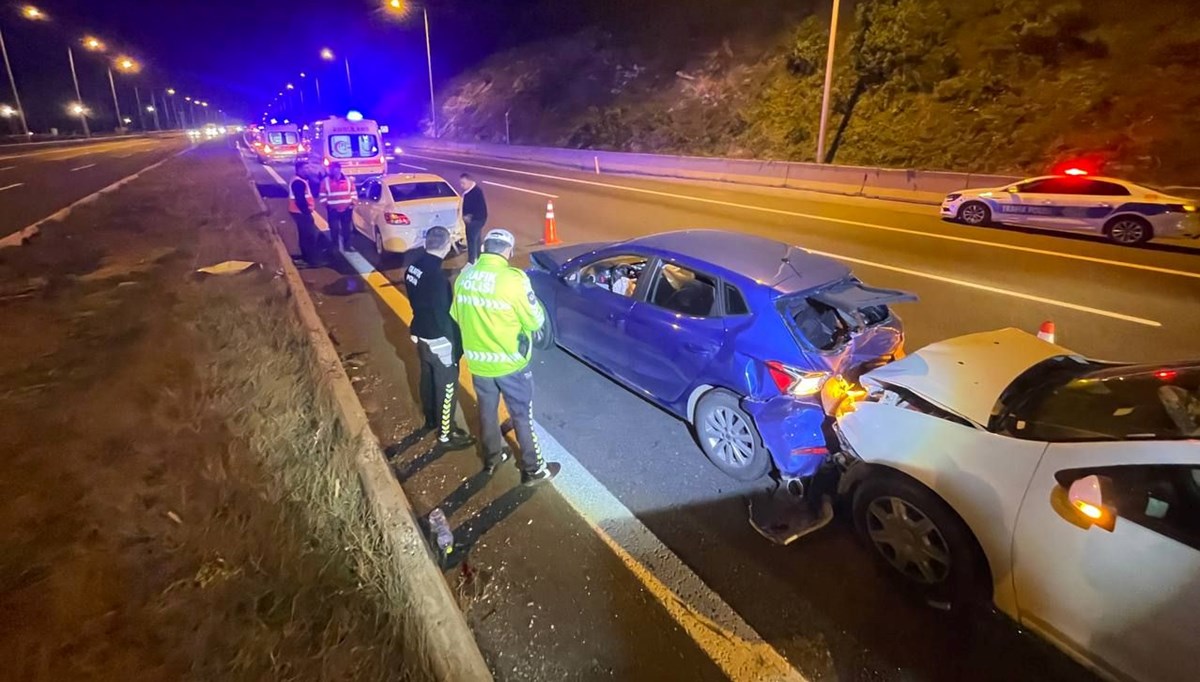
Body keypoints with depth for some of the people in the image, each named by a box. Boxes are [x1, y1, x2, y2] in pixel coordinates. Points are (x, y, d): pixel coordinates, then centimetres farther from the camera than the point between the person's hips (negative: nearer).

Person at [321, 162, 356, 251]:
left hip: (347, 209, 2)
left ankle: (347, 245, 21)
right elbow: (323, 195, 2)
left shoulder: (348, 180, 5)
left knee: (347, 228, 9)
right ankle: (335, 246, 13)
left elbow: (353, 192, 9)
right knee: (334, 229, 1)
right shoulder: (326, 181, 0)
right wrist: (326, 204, -5)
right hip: (333, 210, -2)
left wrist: (353, 202, 0)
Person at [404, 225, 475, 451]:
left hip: (421, 334, 9)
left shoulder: (413, 267, -1)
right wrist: (456, 344, -14)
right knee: (446, 386, 6)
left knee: (428, 378, 25)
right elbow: (444, 314, -24)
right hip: (439, 340, -9)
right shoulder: (437, 276, -28)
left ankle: (431, 419, 45)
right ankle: (446, 435, 18)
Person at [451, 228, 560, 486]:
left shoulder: (464, 276, -3)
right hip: (510, 362, -5)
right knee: (522, 415, 10)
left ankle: (492, 457, 41)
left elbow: (456, 317, 9)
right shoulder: (512, 279, -22)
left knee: (487, 410, 23)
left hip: (477, 361, 5)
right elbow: (535, 321, -14)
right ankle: (533, 469, 23)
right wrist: (524, 307, 4)